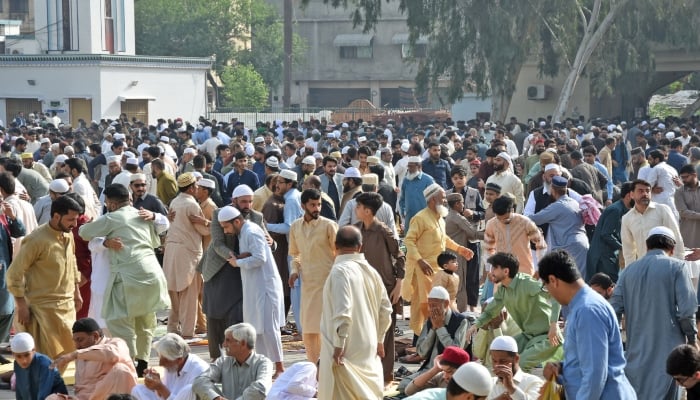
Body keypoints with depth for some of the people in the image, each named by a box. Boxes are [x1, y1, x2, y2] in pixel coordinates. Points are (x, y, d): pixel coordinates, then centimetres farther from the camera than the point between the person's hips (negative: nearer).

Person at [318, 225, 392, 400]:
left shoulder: (340, 270, -15)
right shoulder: (370, 271, 6)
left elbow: (342, 312, -24)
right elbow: (385, 310, 12)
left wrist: (338, 345, -18)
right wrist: (379, 340, 22)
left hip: (346, 349, -7)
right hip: (368, 348, 7)